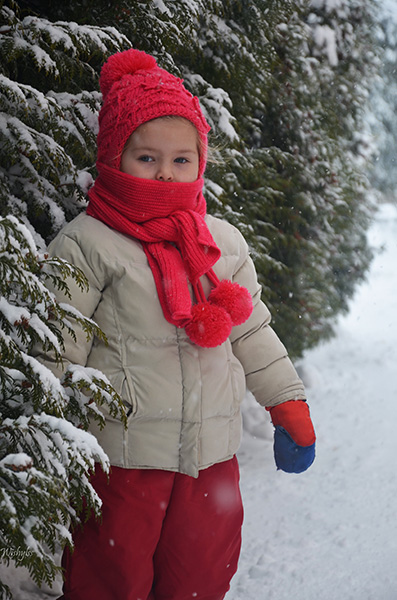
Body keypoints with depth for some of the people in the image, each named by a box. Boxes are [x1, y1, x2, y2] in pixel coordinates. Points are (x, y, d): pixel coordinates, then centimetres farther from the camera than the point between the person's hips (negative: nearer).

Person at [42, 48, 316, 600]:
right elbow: (58, 351, -8)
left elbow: (253, 331, 16)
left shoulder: (225, 242, 8)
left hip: (212, 453, 5)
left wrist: (289, 405, 17)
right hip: (119, 456, -4)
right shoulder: (86, 244, -8)